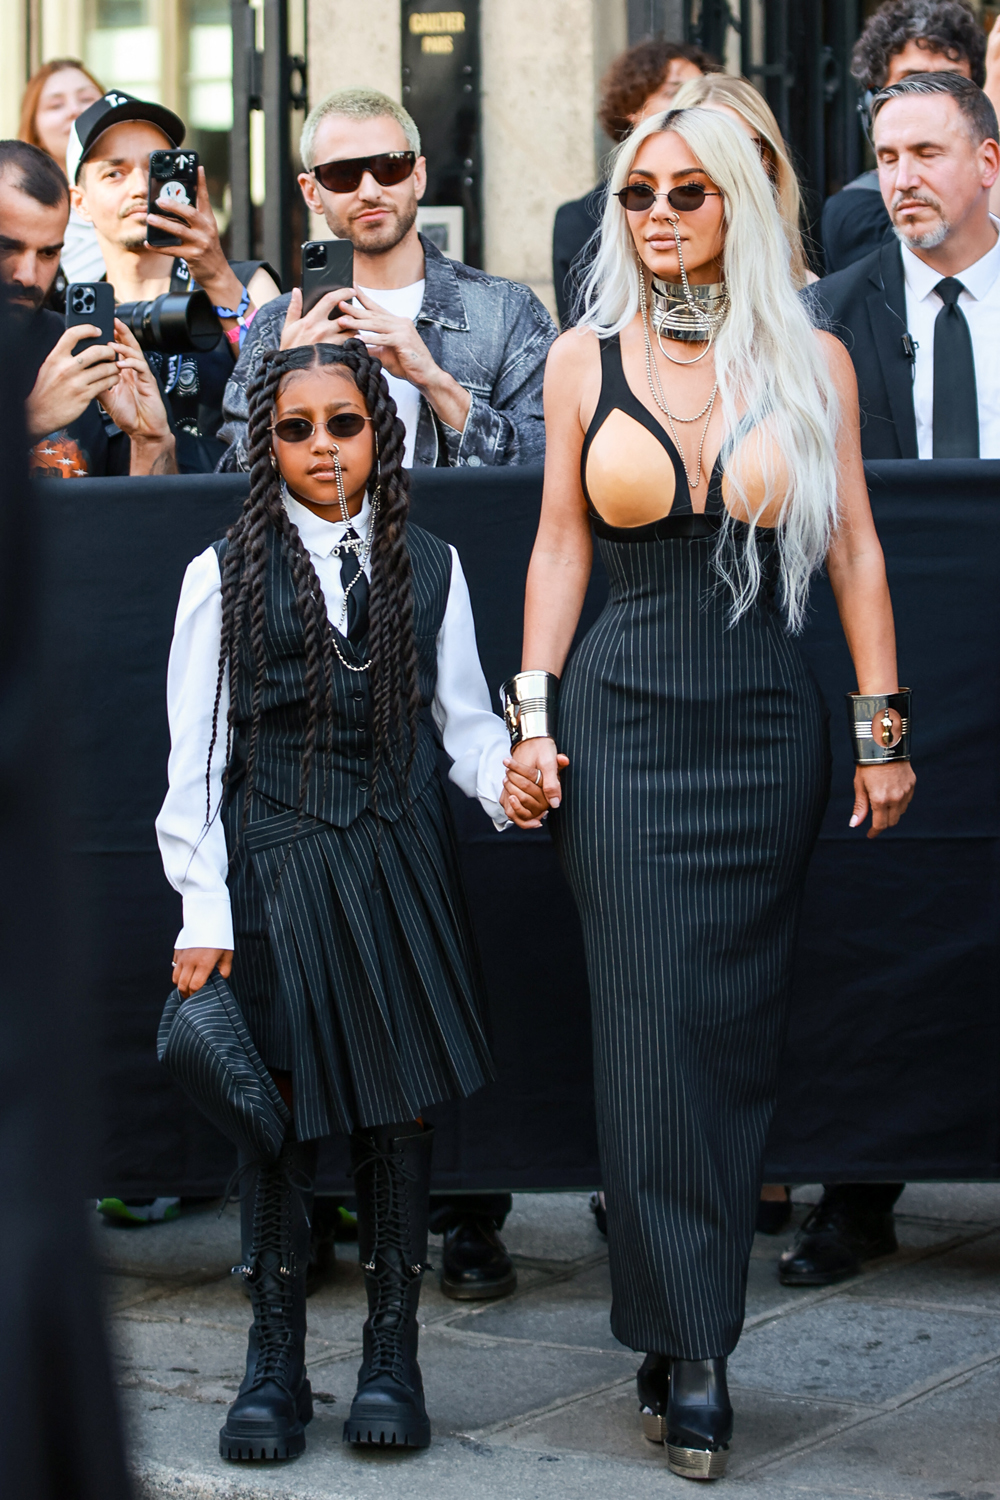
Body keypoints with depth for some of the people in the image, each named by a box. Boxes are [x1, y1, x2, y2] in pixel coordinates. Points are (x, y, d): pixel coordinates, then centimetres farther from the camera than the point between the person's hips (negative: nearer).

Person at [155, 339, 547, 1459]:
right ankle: (275, 1365, 13)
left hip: (399, 862, 2)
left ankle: (392, 1355, 15)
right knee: (279, 1114, 1)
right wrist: (201, 911, -5)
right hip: (272, 870, -1)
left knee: (399, 1106, 3)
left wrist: (504, 779, -12)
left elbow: (464, 717, 11)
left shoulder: (428, 568, 8)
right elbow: (196, 756, 0)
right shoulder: (225, 574, 2)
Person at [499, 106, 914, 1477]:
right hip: (624, 714, 0)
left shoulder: (810, 359, 4)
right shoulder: (584, 359, 6)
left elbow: (854, 551, 3)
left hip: (766, 721, 0)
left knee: (735, 1028, 4)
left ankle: (682, 1340, 15)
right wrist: (533, 712, 0)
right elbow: (561, 547, 8)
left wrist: (883, 727, -1)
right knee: (650, 1024, -5)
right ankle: (692, 1353, 1)